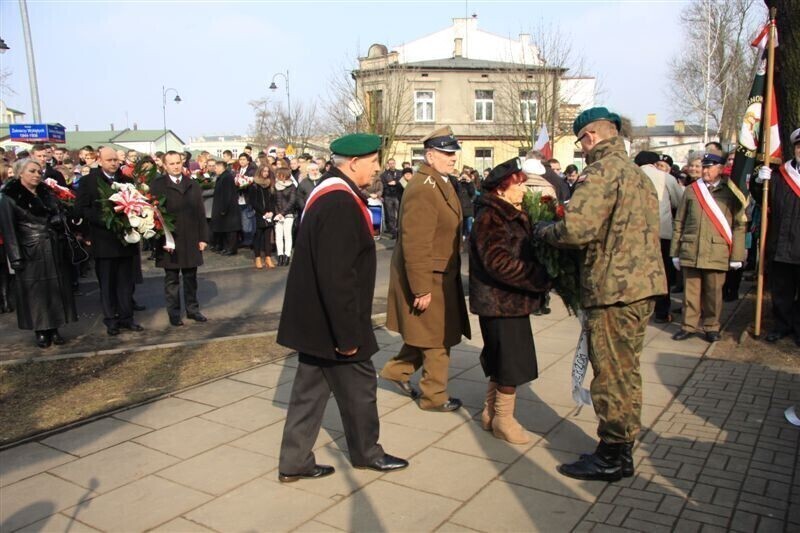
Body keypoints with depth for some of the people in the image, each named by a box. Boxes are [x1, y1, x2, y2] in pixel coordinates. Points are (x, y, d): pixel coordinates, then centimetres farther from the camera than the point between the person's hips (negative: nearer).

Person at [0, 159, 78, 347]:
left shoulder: (47, 193, 12)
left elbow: (61, 217, 15)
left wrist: (66, 245, 4)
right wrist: (15, 256, -14)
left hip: (54, 251, 5)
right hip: (31, 252, -5)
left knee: (56, 289, 6)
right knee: (36, 292, 2)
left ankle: (54, 329, 14)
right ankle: (41, 331, 10)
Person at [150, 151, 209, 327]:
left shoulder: (193, 185, 9)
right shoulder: (157, 185, -3)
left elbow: (200, 213, 8)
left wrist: (203, 237, 3)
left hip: (191, 240, 3)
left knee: (190, 278, 12)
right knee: (172, 279, 7)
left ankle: (193, 309, 22)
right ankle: (174, 313, 16)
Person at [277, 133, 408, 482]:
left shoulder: (326, 193, 10)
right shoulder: (341, 202, -23)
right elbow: (337, 276, -27)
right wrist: (348, 334, -22)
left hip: (314, 318, 10)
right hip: (330, 321, -10)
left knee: (311, 387, 16)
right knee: (358, 385, 9)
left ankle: (294, 462, 26)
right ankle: (366, 453, 30)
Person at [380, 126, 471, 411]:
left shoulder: (441, 182, 9)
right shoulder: (422, 189, -23)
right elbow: (415, 244, -26)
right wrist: (421, 288, -24)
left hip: (442, 273, 9)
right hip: (428, 277, -9)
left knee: (428, 333, 21)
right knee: (438, 338, 5)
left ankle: (398, 369, 38)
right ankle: (434, 396, 22)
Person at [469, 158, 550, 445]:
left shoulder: (513, 214, 15)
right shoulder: (490, 217, -17)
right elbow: (498, 262, -27)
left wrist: (540, 274, 2)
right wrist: (541, 277, -24)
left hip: (511, 300, 10)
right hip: (499, 302, -10)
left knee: (501, 361, 17)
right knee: (512, 360, -2)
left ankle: (490, 412, 30)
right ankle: (503, 419, 14)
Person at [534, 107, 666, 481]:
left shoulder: (602, 171, -13)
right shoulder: (638, 174, 17)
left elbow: (576, 229, -25)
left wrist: (543, 230, -5)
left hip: (614, 287, -10)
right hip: (644, 284, 10)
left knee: (610, 373, 1)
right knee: (626, 371, 18)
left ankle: (611, 457, 12)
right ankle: (622, 449, 30)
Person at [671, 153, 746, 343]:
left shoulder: (730, 193, 5)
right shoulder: (690, 190, 9)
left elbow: (740, 225, 4)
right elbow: (679, 222, 11)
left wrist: (737, 256, -1)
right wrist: (675, 252, 7)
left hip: (717, 253, -1)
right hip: (690, 252, 1)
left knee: (713, 293, 5)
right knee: (690, 291, 5)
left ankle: (711, 327, 19)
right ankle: (688, 326, 16)